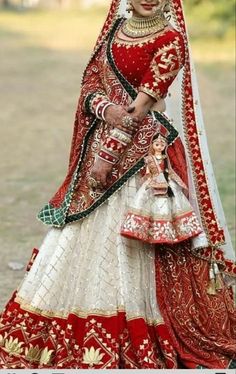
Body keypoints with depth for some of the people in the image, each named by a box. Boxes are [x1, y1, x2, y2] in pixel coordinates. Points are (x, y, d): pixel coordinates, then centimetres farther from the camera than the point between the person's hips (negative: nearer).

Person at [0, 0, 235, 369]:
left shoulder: (170, 40, -9)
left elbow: (141, 105, -15)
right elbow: (91, 81, 9)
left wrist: (107, 156, -17)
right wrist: (106, 108, -14)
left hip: (141, 151, -7)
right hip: (103, 142, 7)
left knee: (131, 238, -6)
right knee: (84, 234, 10)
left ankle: (139, 342, 6)